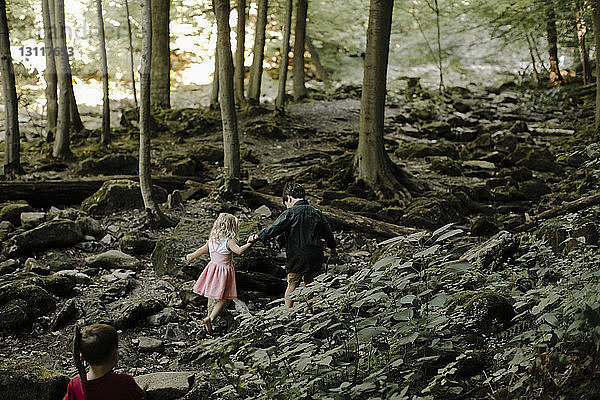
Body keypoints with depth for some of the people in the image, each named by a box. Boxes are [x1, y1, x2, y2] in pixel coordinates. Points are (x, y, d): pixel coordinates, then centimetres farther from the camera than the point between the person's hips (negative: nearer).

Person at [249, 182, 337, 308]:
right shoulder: (316, 212, 5)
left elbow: (274, 228, -9)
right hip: (314, 259, 4)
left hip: (296, 259, -4)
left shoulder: (290, 213, -10)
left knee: (291, 286, 6)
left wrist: (257, 236, 4)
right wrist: (332, 247, 31)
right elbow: (327, 231, 15)